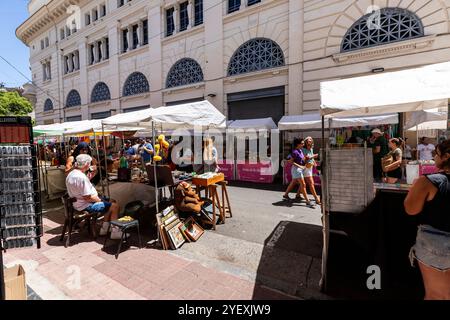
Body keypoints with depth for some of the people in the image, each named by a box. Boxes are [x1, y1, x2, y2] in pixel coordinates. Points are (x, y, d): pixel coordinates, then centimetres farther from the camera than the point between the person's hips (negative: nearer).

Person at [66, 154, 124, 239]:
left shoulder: (71, 174, 7)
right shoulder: (82, 177, -27)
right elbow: (87, 197, -28)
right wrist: (100, 200, -10)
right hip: (85, 206, -11)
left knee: (110, 203, 19)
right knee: (115, 206, -13)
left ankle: (104, 229, 21)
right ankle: (115, 232, -5)